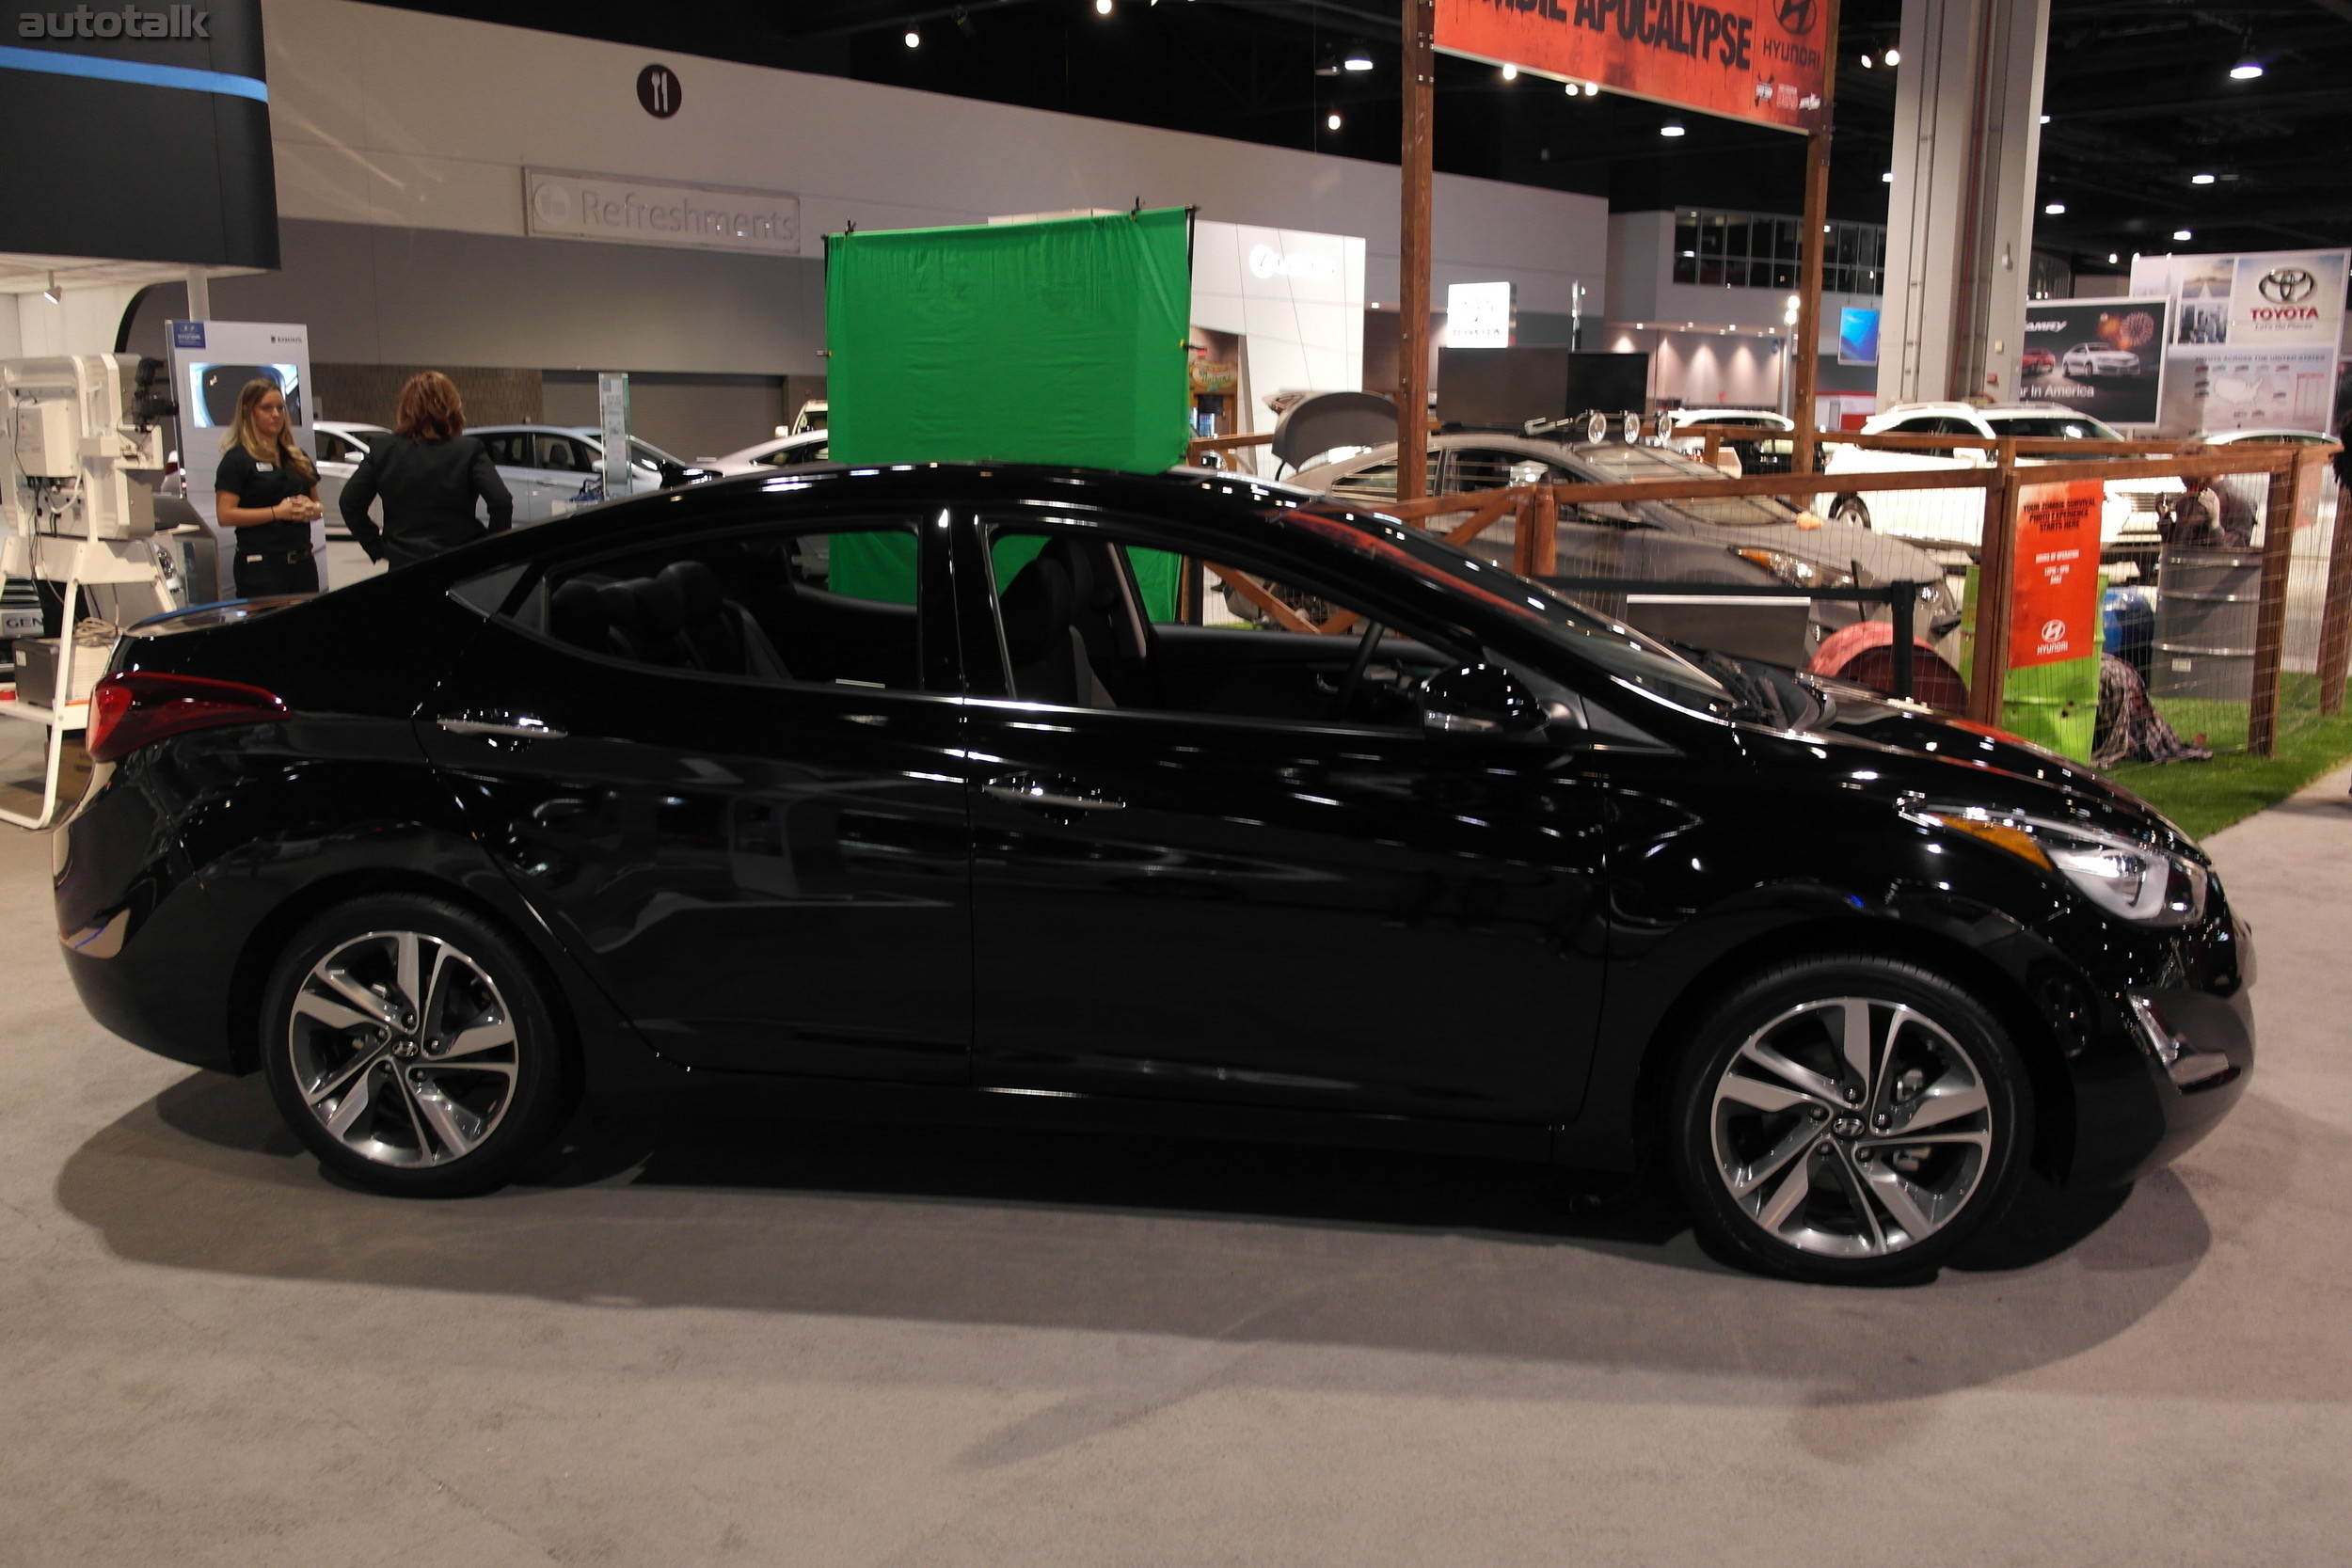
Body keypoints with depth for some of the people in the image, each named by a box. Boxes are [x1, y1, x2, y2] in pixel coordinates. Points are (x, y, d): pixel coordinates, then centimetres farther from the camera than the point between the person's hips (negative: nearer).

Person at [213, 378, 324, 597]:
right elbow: (225, 515, -11)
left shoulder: (298, 458, 17)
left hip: (302, 560, 6)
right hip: (261, 564, -6)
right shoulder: (237, 459, -2)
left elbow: (318, 504, 23)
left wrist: (311, 509, 0)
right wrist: (277, 512, -16)